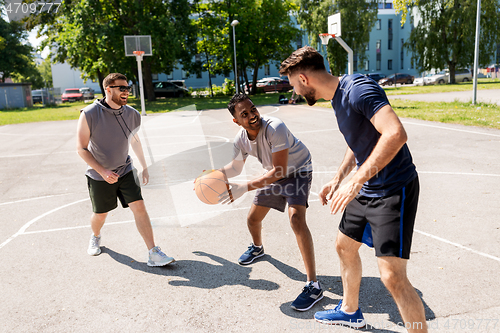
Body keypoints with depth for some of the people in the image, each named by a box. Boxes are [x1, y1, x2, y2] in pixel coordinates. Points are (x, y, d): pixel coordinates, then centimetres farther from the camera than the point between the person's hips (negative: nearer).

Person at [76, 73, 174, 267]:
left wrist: (144, 167, 17)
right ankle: (95, 237, 50)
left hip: (125, 170, 2)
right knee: (100, 214, 14)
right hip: (99, 175, -2)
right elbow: (81, 148, -13)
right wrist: (103, 171, -22)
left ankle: (154, 254, -6)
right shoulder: (89, 114, -18)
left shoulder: (132, 115, -6)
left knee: (139, 207, -11)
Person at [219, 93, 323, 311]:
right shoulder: (240, 139, -13)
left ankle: (313, 286, -22)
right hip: (274, 175, 7)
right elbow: (235, 167, 5)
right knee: (253, 219, 12)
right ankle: (257, 248, 50)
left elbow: (279, 171, -36)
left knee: (296, 218, -29)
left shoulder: (275, 128, -34)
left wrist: (244, 188, -41)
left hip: (297, 172, -6)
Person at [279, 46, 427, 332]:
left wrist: (355, 180, -32)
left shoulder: (358, 88, -21)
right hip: (366, 188, 10)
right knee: (345, 246, 21)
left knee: (392, 276, -13)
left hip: (393, 189, -10)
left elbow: (396, 134, -33)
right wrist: (338, 180, 18)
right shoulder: (338, 98, 10)